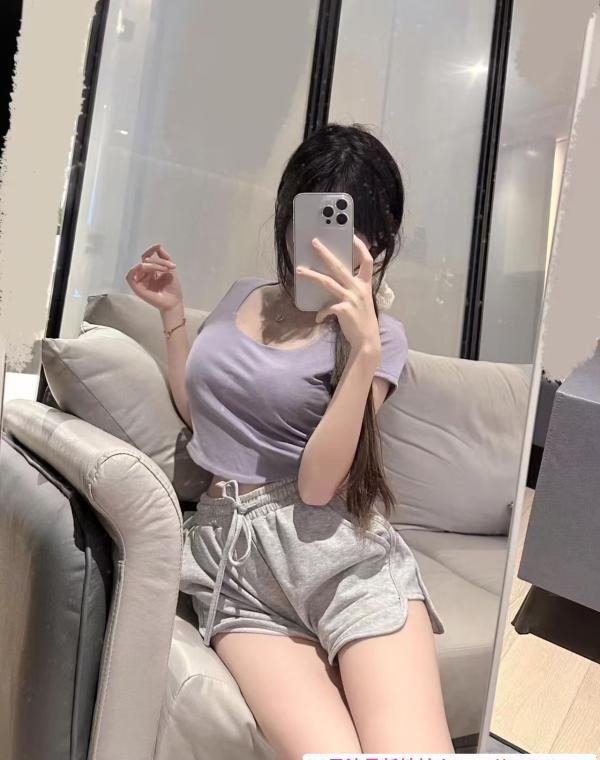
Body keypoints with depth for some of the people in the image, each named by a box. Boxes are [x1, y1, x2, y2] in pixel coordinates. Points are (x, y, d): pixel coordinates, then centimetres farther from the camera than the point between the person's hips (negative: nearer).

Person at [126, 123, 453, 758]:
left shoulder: (378, 335, 3)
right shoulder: (242, 296, 18)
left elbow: (317, 482, -9)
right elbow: (197, 410, 26)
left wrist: (364, 349, -17)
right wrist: (171, 312, 18)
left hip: (338, 549, -2)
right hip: (231, 549, 2)